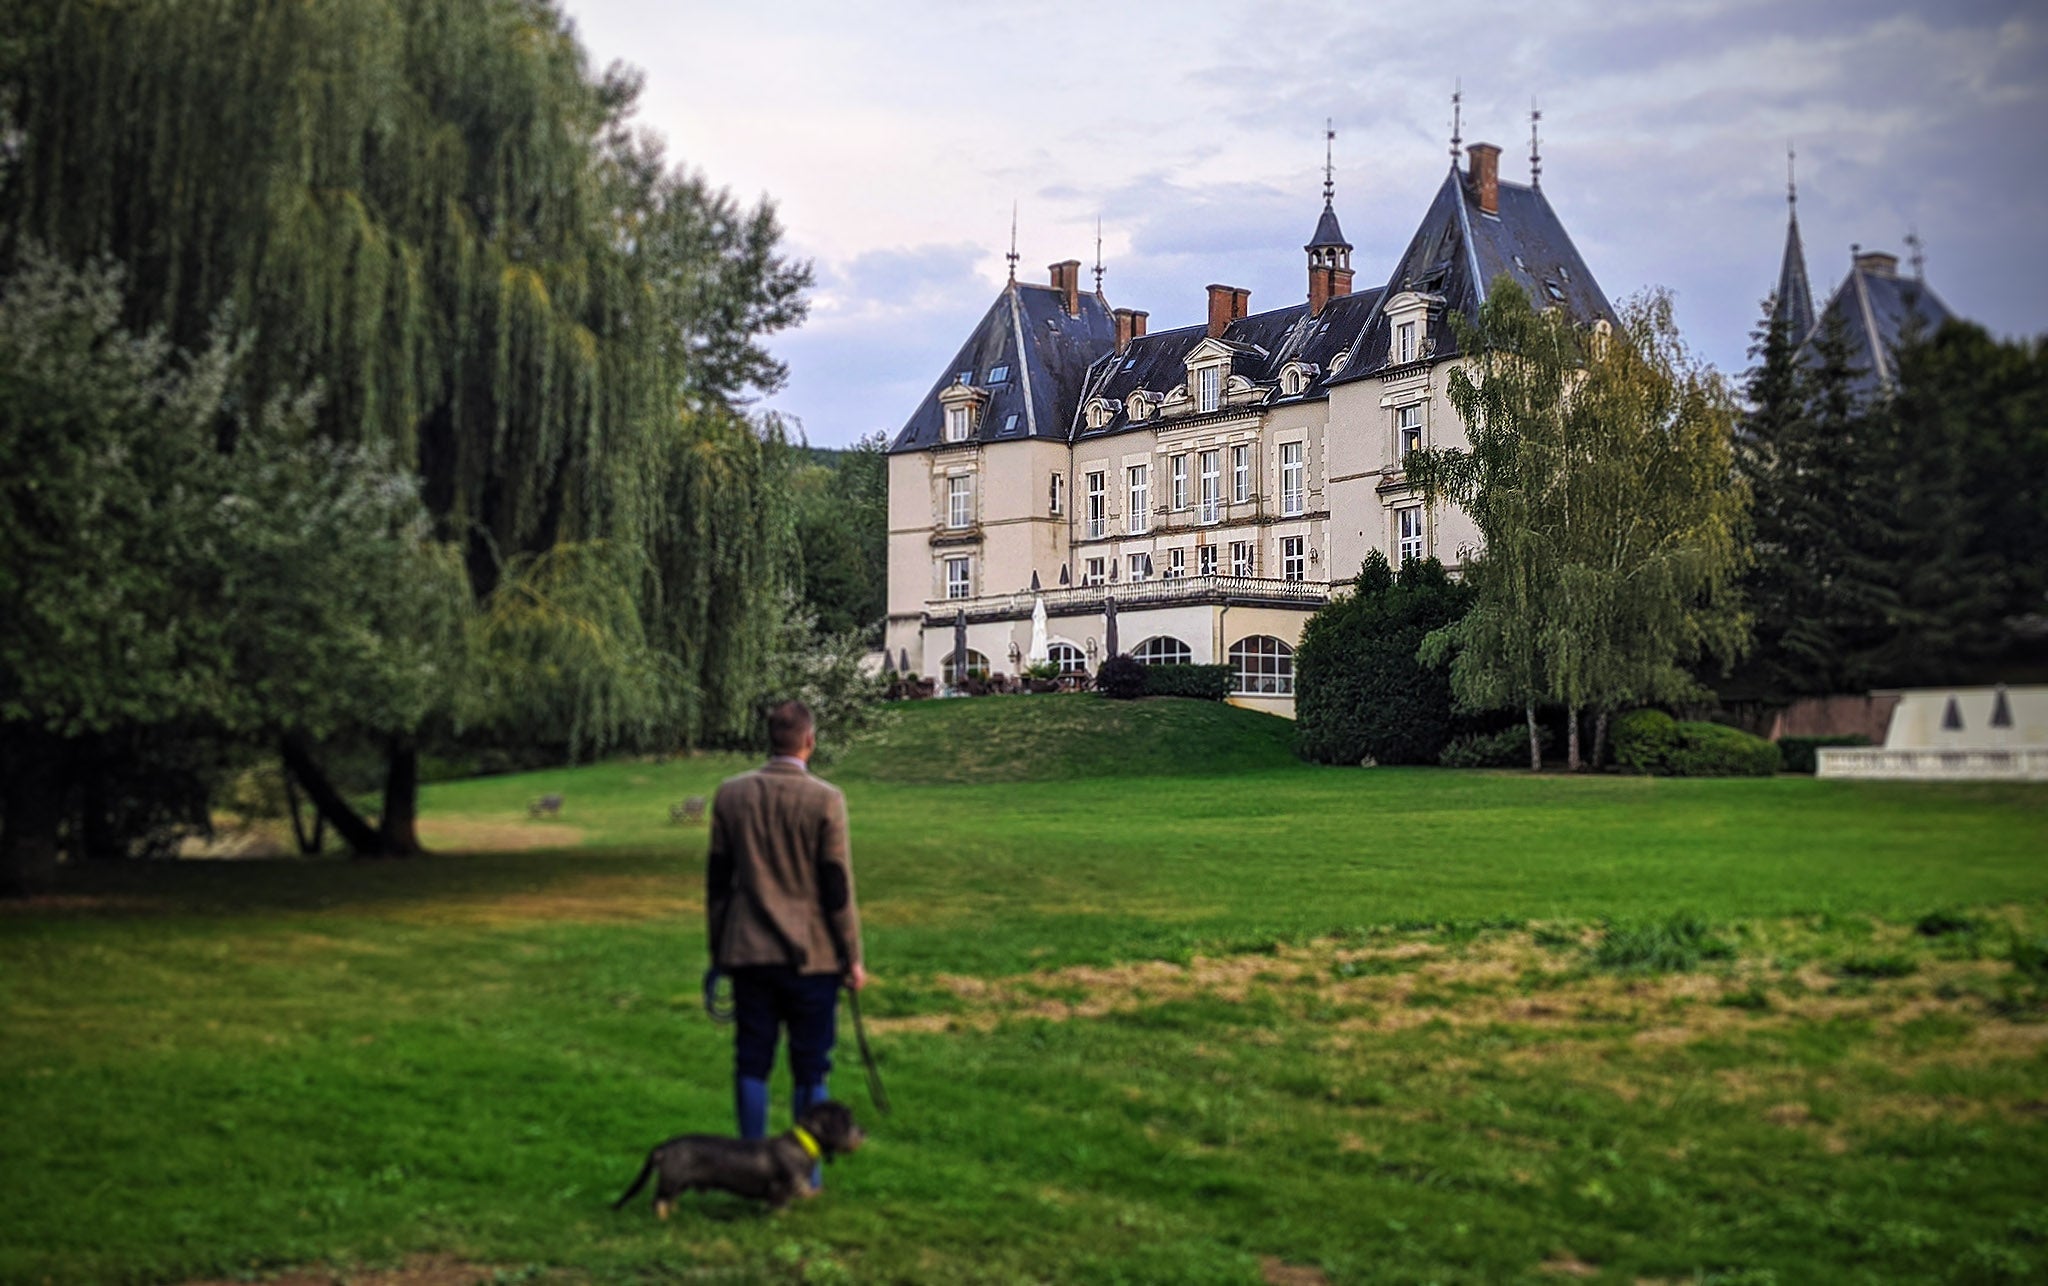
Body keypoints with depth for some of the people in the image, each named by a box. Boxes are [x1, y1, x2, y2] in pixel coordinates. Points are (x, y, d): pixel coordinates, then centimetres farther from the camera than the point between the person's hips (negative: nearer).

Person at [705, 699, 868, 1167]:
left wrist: (718, 950, 16)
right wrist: (851, 957, 0)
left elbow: (717, 879, 7)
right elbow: (837, 886, -9)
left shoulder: (729, 795, 1)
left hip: (748, 953, 3)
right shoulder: (825, 800, -10)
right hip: (811, 954, -3)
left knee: (752, 1064, 8)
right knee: (809, 1069, 6)